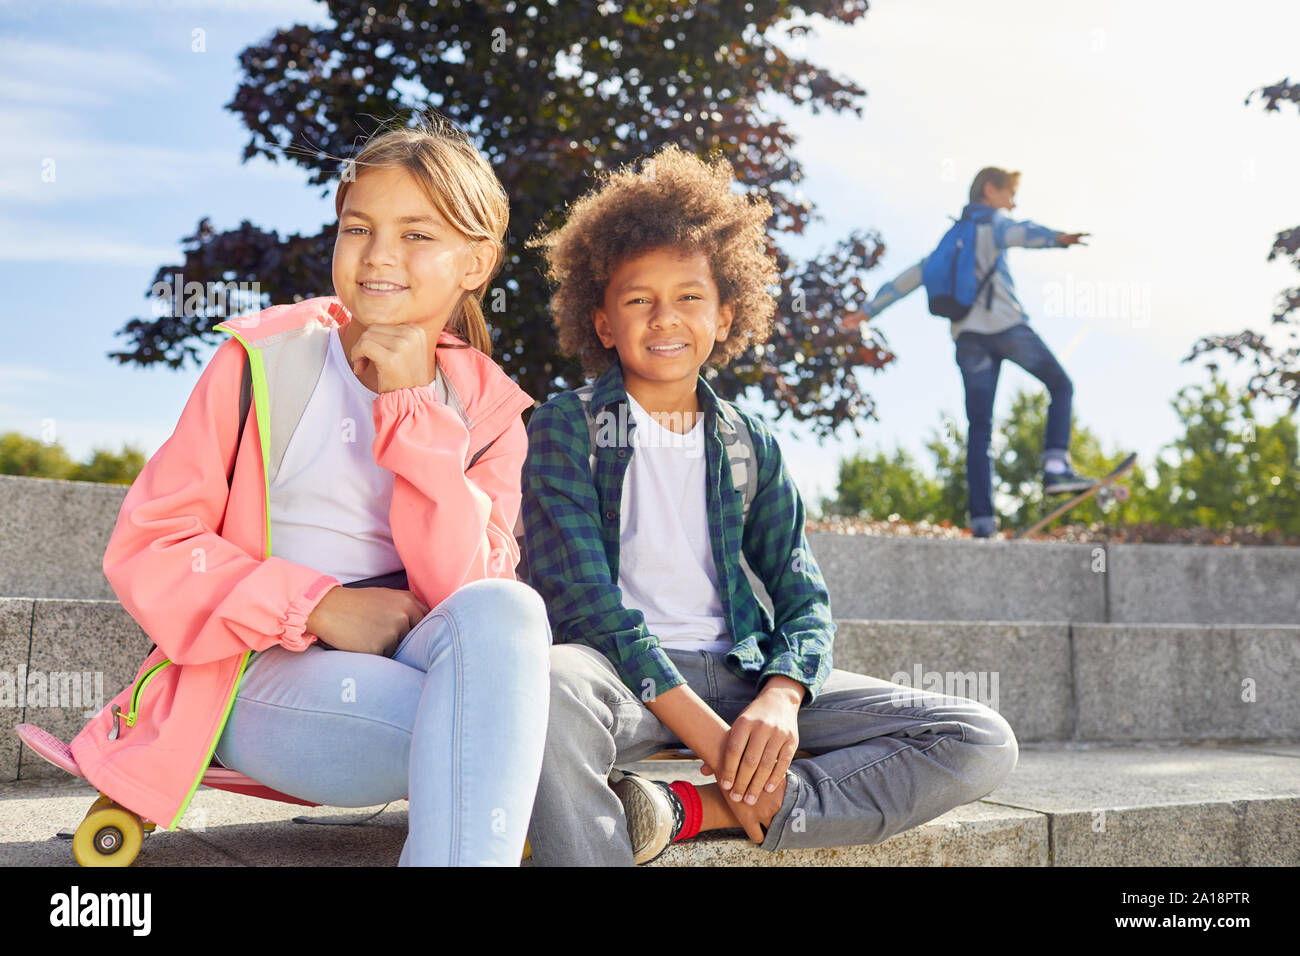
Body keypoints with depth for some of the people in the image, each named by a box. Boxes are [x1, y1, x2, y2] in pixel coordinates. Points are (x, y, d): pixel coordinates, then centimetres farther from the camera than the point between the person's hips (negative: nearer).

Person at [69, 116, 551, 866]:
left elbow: (467, 592, -10)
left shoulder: (486, 410, 5)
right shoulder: (265, 359, 0)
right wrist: (319, 607, -16)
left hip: (402, 661, 3)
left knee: (504, 610, -33)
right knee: (498, 732, -33)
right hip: (259, 672, -3)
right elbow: (147, 548, -4)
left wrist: (410, 407, -15)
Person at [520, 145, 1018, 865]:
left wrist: (779, 699, -13)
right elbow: (580, 598, -8)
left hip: (741, 672, 6)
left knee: (983, 744, -12)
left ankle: (693, 811, -24)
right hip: (625, 672, -5)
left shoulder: (750, 445, 17)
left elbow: (804, 597, 11)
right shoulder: (564, 427, 4)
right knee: (553, 688, -43)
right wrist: (704, 729, -19)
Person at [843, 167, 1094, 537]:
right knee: (1061, 386, 11)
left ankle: (982, 518, -5)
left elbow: (911, 276, 29)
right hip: (1005, 325, -5)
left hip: (968, 336, 6)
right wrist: (1058, 238, -36)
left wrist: (868, 311, 35)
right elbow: (1021, 233, -17)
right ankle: (1056, 466, -7)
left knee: (979, 428, 2)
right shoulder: (991, 223, 7)